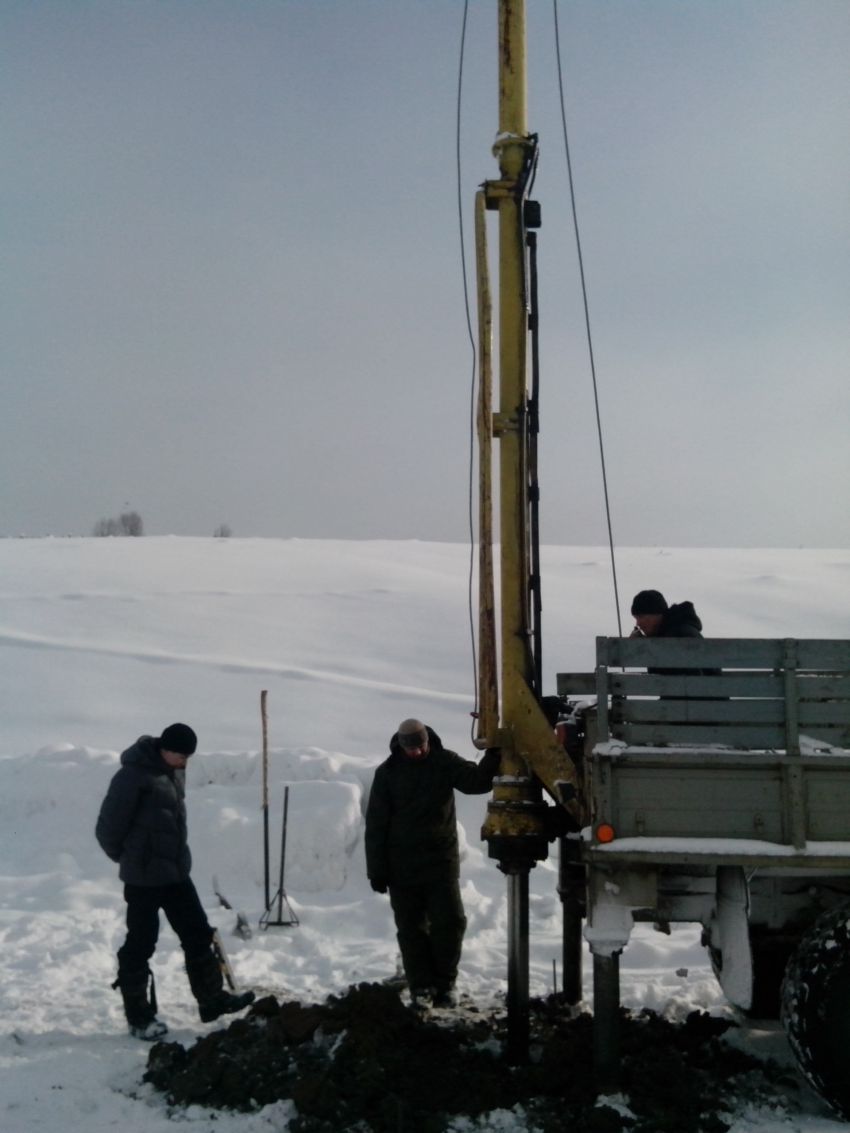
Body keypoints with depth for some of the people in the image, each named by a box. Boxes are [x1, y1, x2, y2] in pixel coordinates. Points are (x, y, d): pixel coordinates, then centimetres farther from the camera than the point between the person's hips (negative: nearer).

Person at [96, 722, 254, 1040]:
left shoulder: (175, 771, 4)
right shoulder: (133, 775, -21)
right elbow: (108, 828, -15)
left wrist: (173, 855, 15)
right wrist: (129, 857, 0)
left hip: (177, 871, 8)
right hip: (144, 876, -8)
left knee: (198, 934, 12)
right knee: (140, 945, 4)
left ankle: (212, 999, 24)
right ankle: (139, 1016, 17)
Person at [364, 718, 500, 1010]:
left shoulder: (445, 762, -1)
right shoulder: (388, 772, -3)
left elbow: (476, 781, -12)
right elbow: (375, 825, -2)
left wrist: (493, 756, -31)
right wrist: (377, 870, -5)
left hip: (442, 860, 0)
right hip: (402, 866, 0)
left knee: (450, 921, -3)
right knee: (411, 929, 5)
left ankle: (444, 983, 15)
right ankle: (421, 987, 15)